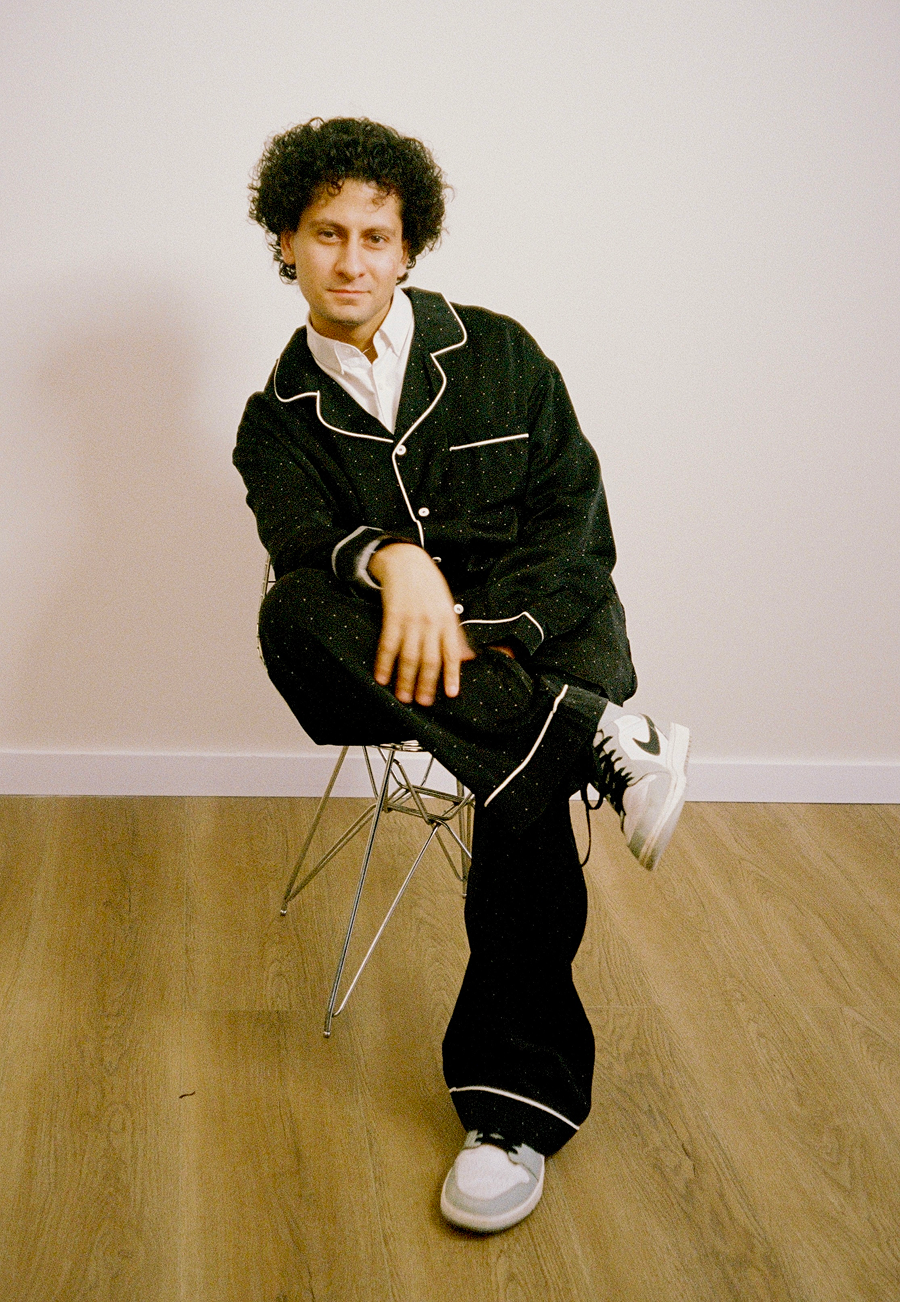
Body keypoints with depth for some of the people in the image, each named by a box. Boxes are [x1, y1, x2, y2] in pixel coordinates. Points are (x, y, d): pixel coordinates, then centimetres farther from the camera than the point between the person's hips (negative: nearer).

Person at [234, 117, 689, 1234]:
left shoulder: (497, 354, 9)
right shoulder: (279, 417, 11)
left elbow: (575, 515, 2)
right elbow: (302, 539, -10)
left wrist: (484, 629, -15)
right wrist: (393, 559, -34)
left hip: (541, 630, -1)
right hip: (400, 653, 1)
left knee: (523, 792, -33)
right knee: (291, 616, -33)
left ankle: (518, 1101, -20)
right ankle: (596, 741, -34)